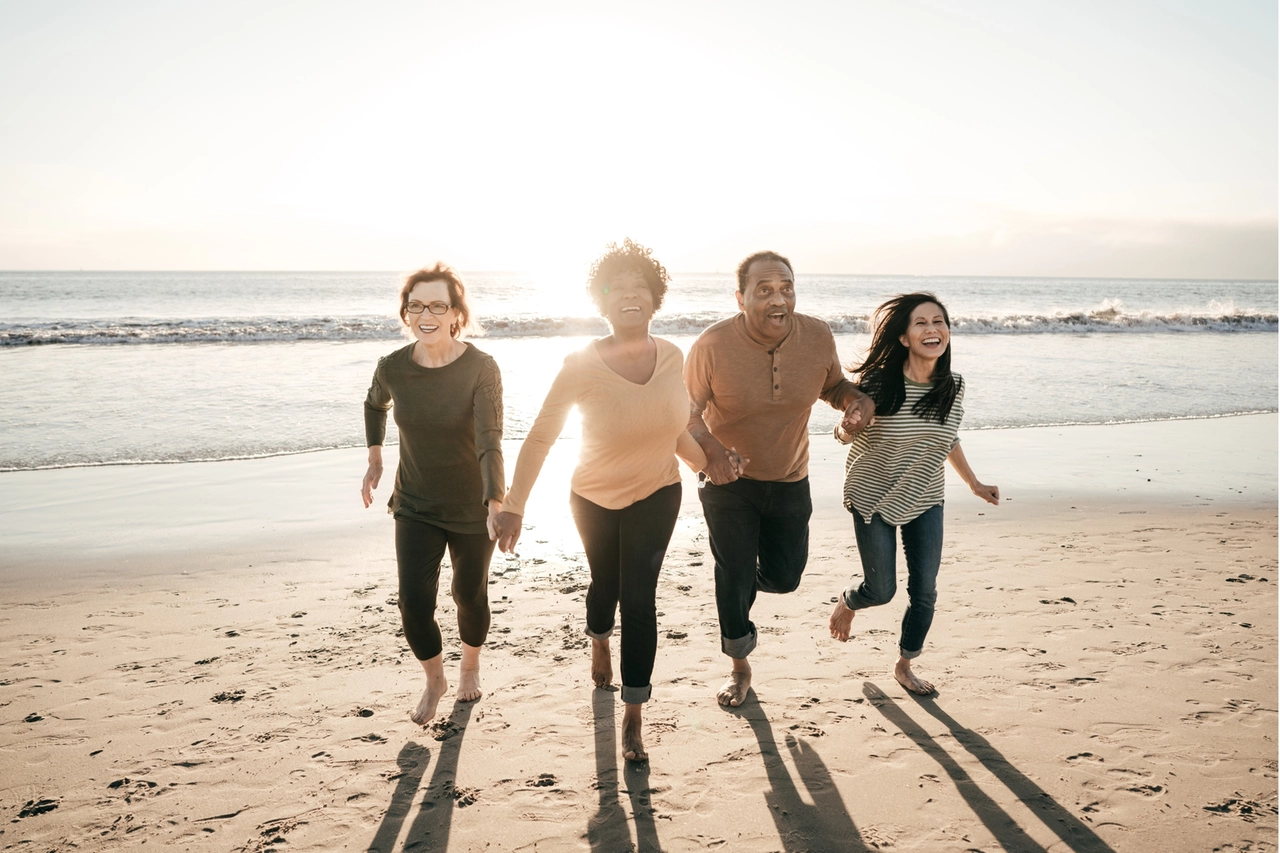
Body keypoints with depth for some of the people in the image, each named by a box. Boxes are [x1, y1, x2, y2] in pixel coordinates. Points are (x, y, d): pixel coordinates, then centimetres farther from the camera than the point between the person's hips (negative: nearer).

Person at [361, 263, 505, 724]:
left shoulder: (481, 369, -20)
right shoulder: (393, 367, -10)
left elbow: (490, 441, -30)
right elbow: (375, 405, 15)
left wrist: (496, 505, -42)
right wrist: (374, 459, 9)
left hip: (472, 509, -2)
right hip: (415, 507, 2)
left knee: (470, 594, 14)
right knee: (414, 599, -8)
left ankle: (470, 666, 46)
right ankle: (434, 679, 21)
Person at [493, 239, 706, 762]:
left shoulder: (671, 356, -13)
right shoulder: (582, 366, -25)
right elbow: (539, 438, -20)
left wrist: (706, 464, 1)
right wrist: (514, 507, -24)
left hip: (656, 495, 1)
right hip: (595, 500, -1)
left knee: (639, 597, -6)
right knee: (605, 583, 21)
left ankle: (633, 718, 5)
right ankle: (599, 642, 57)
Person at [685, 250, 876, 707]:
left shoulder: (817, 336, -14)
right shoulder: (713, 344, -24)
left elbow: (833, 385, 5)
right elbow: (688, 410, -16)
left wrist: (857, 400, -18)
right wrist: (711, 450, -36)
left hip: (789, 480, 3)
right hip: (729, 478, -3)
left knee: (784, 576, 11)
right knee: (734, 581, 5)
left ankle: (745, 571, 49)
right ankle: (739, 668, 30)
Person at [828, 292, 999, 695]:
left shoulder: (954, 388, -7)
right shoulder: (877, 382, -21)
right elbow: (848, 433, -10)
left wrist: (974, 484, 18)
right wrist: (847, 429, -33)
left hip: (925, 501, 4)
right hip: (873, 498, -4)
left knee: (924, 590, 5)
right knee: (882, 590, 2)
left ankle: (904, 665, 29)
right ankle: (847, 603, 40)